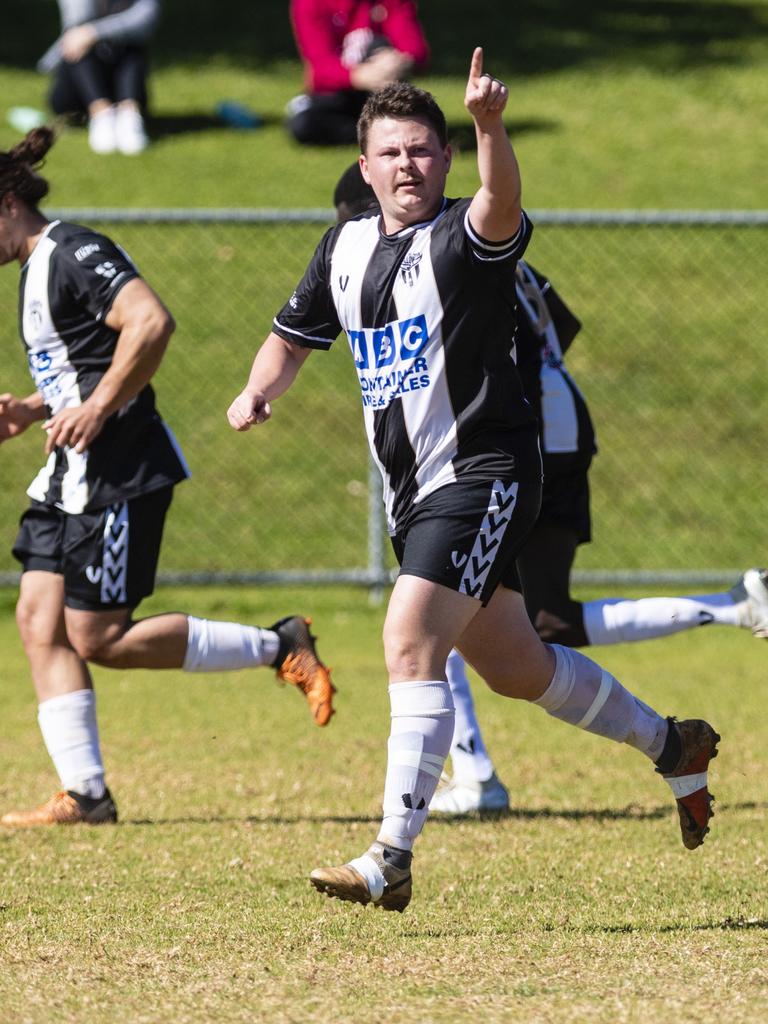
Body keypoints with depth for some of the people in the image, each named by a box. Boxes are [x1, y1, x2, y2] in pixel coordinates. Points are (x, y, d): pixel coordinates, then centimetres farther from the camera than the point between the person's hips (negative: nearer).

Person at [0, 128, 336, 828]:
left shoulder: (73, 253, -14)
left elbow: (151, 322, -27)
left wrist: (97, 408, -24)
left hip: (119, 473, -10)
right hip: (73, 479, 10)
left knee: (98, 637, -8)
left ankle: (280, 647, 1)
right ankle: (85, 795, 3)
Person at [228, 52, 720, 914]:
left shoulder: (463, 239, -13)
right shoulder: (346, 247, 9)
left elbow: (502, 206, -37)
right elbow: (295, 333, 23)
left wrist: (490, 127, -57)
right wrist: (258, 390, 1)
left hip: (480, 477, -8)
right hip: (413, 491, 8)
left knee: (411, 645, -21)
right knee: (514, 668, 18)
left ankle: (392, 860, -22)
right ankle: (672, 747, 38)